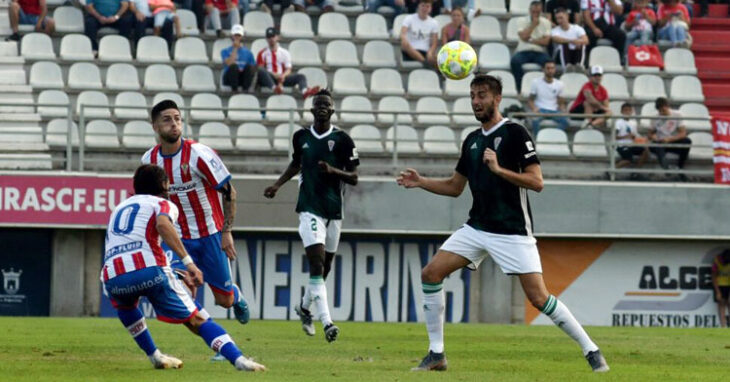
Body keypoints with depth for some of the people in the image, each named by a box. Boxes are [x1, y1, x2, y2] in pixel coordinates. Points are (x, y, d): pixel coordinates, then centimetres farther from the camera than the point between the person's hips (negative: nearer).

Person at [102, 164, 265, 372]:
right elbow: (162, 224, -9)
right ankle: (238, 359, -16)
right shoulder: (163, 204, 17)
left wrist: (178, 274, 43)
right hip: (150, 271, -4)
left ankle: (155, 356, 31)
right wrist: (188, 262, -14)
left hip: (113, 279, 4)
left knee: (124, 304, 39)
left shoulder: (119, 208, 36)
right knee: (198, 320, 2)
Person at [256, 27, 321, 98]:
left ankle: (304, 91, -53)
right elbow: (260, 68, -2)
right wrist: (274, 75, -17)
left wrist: (283, 76, -14)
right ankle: (274, 88, -58)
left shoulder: (284, 52, 18)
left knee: (301, 76, -19)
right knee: (261, 71, -35)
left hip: (282, 78, 3)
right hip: (268, 79, -3)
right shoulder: (262, 53, 11)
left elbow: (288, 70, 11)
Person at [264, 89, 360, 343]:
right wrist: (277, 185, 16)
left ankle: (304, 307, 38)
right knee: (317, 263, -17)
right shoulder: (301, 137, 5)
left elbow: (354, 178, -1)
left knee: (324, 267, 11)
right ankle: (326, 323, -25)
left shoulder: (342, 140, -2)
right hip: (310, 208, -1)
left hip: (334, 210, 1)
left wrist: (333, 171, -18)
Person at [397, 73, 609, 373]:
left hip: (512, 232, -7)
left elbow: (536, 182, -15)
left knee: (538, 297, -14)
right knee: (431, 273, -6)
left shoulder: (515, 133, -9)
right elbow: (454, 187, 21)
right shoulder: (472, 140, 12)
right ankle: (436, 354, 1)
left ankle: (591, 351, -2)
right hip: (477, 228, 7)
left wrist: (498, 169, -25)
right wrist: (421, 182, 7)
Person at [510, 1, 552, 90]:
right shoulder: (521, 21, 7)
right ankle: (520, 89, -28)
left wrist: (529, 40, -7)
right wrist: (533, 25, -6)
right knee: (515, 61, -34)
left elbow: (546, 41, -2)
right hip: (523, 52, 0)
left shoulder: (546, 22, 9)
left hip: (539, 52, 0)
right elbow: (524, 37, -9)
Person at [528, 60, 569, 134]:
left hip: (554, 111, 2)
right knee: (535, 120, -38)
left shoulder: (559, 84, 9)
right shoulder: (536, 82, 3)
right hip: (540, 109, -2)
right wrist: (534, 108, -16)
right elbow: (530, 100, 6)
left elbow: (561, 103, 13)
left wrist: (562, 110, -10)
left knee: (565, 121, -31)